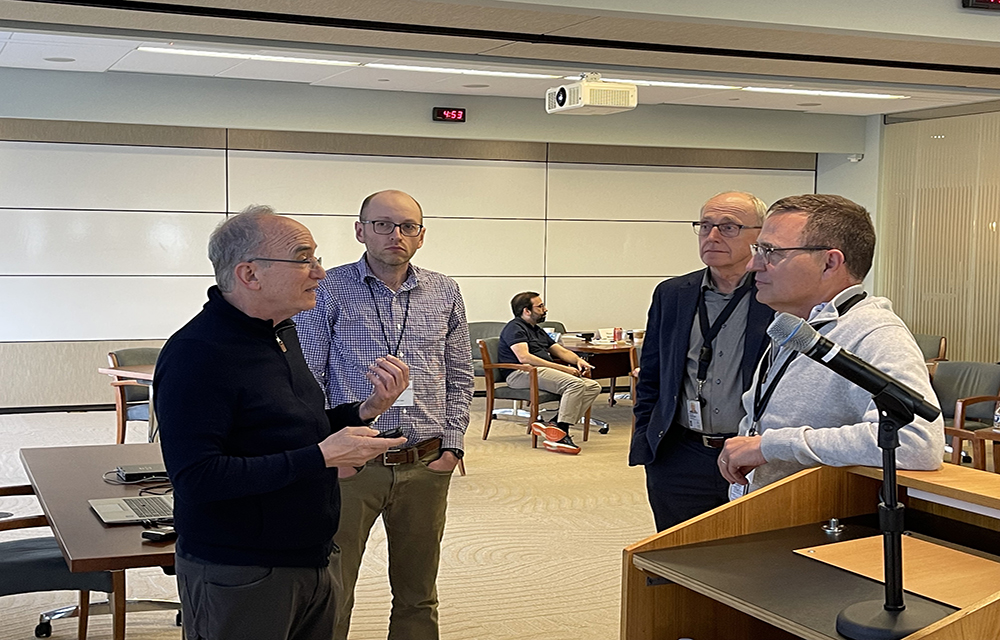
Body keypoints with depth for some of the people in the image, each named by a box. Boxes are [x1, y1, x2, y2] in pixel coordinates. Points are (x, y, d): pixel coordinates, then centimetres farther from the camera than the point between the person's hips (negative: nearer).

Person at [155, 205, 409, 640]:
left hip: (316, 562, 9)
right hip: (239, 578, -9)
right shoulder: (196, 353, -20)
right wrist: (320, 457, -26)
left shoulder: (283, 332, 9)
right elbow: (196, 477, -27)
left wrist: (366, 410, -1)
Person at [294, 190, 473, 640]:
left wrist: (452, 446, 3)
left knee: (417, 595, 14)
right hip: (351, 466, -3)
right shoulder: (327, 290, -3)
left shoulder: (445, 293, 7)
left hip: (427, 468, 3)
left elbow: (460, 379, 12)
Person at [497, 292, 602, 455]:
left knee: (594, 386, -7)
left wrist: (578, 360, 3)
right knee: (575, 383, -29)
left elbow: (561, 351, 28)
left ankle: (554, 425, -22)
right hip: (521, 373, -10)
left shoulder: (538, 331, 29)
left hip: (542, 371, 10)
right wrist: (563, 368, -18)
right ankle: (560, 436, -33)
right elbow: (524, 357, -17)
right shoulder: (515, 328, -2)